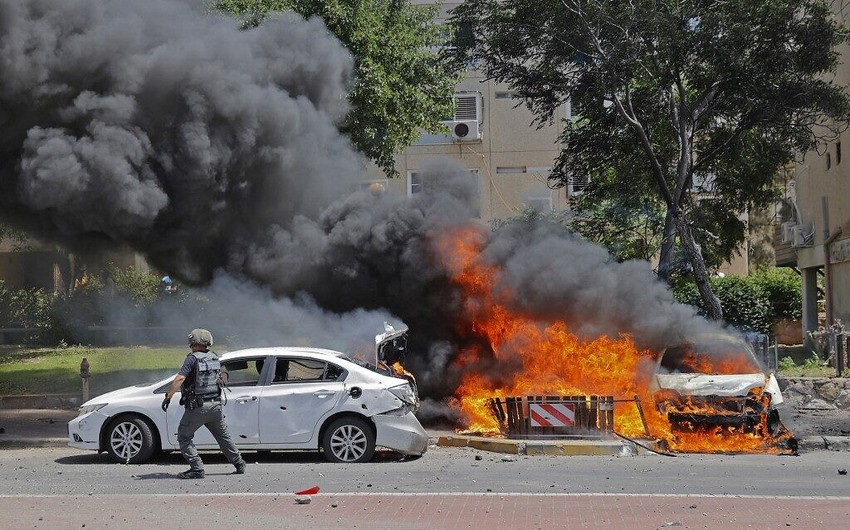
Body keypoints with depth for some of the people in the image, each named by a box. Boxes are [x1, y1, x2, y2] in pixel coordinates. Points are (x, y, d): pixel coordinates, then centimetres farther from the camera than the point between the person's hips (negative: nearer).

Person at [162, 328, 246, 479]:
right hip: (216, 405, 6)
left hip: (197, 407, -6)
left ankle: (197, 469, -3)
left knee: (184, 437, 6)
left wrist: (168, 396, -22)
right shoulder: (215, 359, 8)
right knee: (223, 436, 22)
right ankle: (239, 464, 28)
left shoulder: (193, 358, -11)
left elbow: (180, 378, -23)